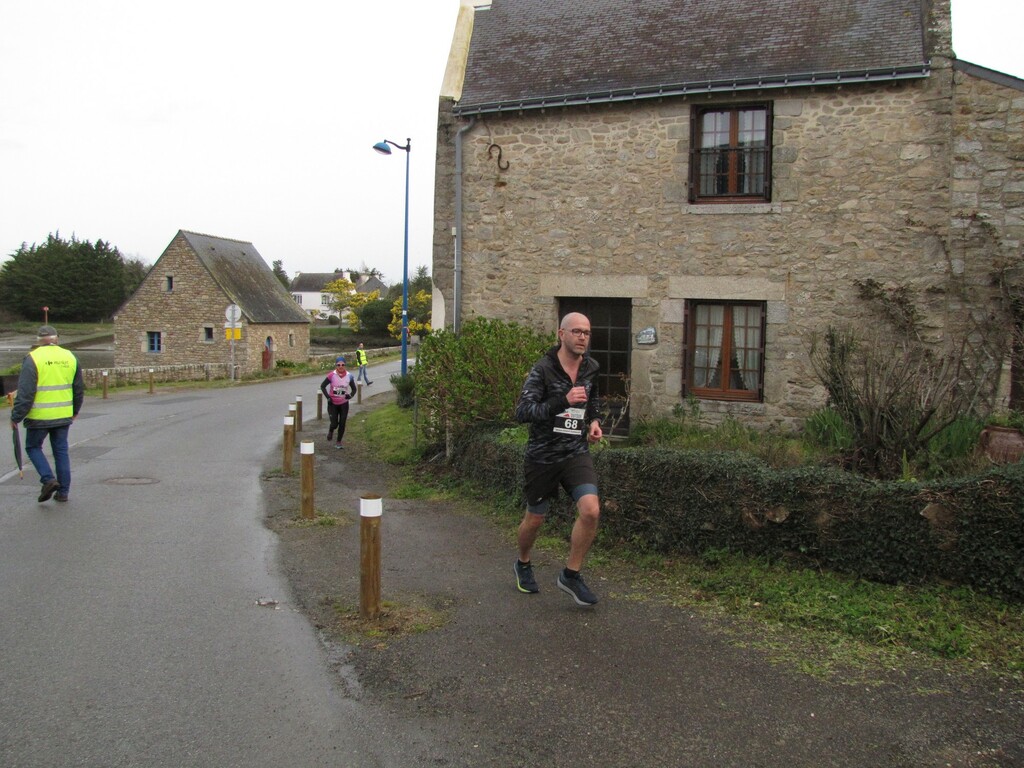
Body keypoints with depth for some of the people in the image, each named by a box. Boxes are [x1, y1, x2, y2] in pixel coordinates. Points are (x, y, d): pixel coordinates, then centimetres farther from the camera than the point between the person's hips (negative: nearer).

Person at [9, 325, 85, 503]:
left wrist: (16, 416, -6)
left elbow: (25, 393, -14)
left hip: (39, 417, -4)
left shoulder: (33, 358, -10)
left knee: (33, 447, 15)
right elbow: (79, 389, 13)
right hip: (63, 415, 4)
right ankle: (63, 491, 14)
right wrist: (75, 410, 27)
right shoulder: (70, 357, 5)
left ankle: (48, 479, -3)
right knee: (61, 451, 12)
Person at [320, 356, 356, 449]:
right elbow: (322, 386, -3)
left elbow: (354, 389, 3)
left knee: (342, 424, 2)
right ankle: (331, 431, 32)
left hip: (344, 404, 2)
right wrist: (328, 397, -13)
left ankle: (339, 442, 20)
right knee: (334, 424, -5)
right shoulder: (332, 375, -14)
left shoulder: (349, 376, -9)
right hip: (332, 403, -2)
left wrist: (350, 395, -17)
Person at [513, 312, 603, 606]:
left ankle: (570, 575, 3)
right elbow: (522, 411, -23)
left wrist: (594, 421, 6)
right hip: (543, 455, -3)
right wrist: (563, 400, -32)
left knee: (591, 510, -16)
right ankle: (523, 565, 42)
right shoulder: (543, 369, -14)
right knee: (534, 518, 11)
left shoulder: (591, 367, 4)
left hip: (576, 452, 4)